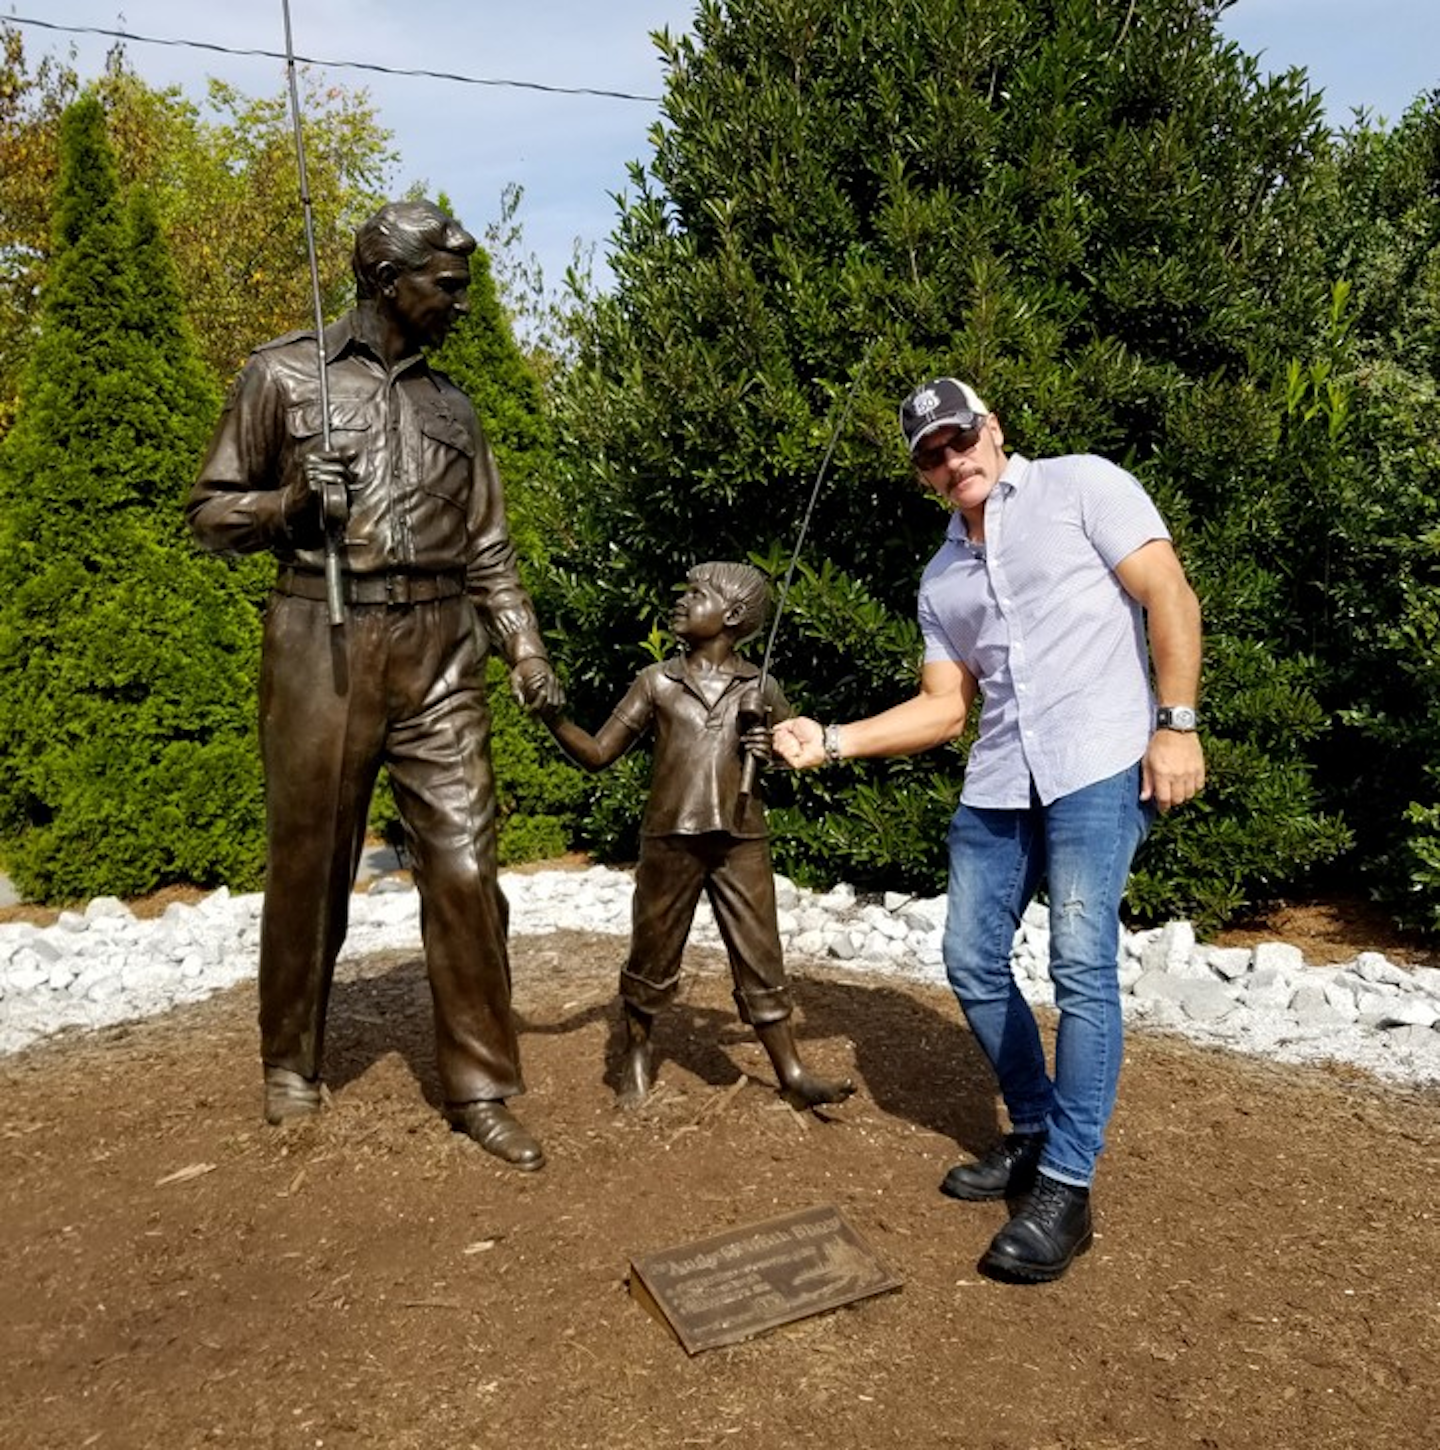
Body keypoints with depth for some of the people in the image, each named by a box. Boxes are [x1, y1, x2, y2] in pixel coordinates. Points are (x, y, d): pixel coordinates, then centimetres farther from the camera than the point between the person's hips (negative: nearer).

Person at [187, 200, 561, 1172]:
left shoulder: (453, 408, 17)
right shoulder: (284, 373, 6)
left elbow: (489, 550, 17)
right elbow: (212, 514, 9)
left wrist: (525, 647, 2)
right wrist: (292, 502, -12)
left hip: (439, 653, 3)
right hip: (323, 645, -2)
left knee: (465, 868, -3)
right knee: (310, 864, 7)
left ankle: (481, 1090, 9)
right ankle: (293, 1063, 29)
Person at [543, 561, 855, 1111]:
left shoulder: (761, 689, 5)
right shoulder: (656, 682, 4)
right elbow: (597, 754, 4)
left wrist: (774, 751, -6)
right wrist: (550, 714, -12)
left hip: (741, 844, 0)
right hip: (669, 842, 0)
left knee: (760, 961, 5)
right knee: (652, 958, 11)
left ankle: (793, 1075, 14)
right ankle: (638, 1050, 35)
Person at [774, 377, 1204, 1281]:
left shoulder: (1082, 486, 2)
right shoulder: (941, 579, 18)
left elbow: (1170, 595, -4)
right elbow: (944, 708, 15)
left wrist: (1177, 723, -13)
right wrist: (831, 742, 4)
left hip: (1101, 767, -6)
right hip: (999, 788, 7)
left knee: (1083, 967, -12)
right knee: (974, 964, 8)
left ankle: (1065, 1190, 0)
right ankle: (1034, 1135, 28)